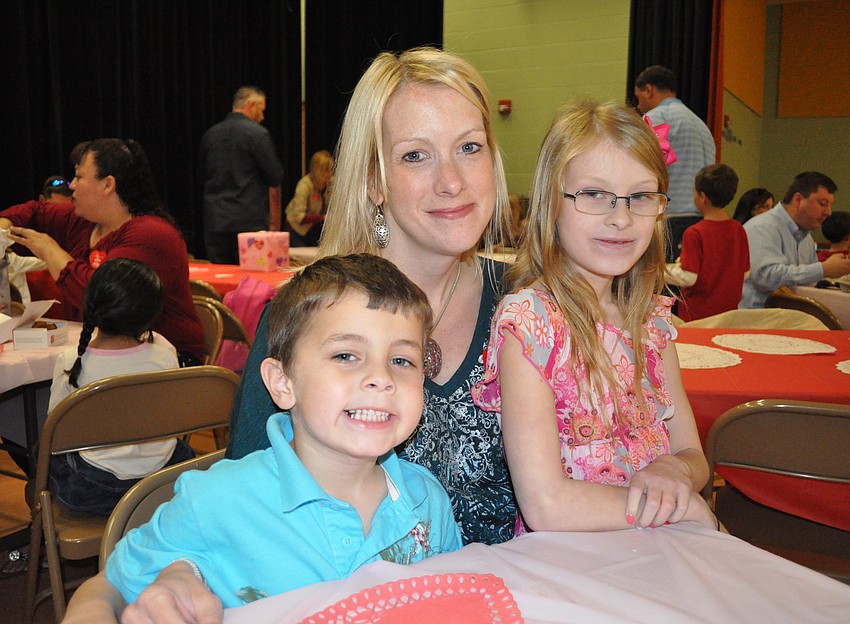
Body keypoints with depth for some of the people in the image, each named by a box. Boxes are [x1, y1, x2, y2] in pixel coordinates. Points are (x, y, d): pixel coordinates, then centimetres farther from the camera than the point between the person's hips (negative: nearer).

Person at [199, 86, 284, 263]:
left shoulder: (209, 134, 10)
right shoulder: (257, 133, -6)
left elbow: (203, 174, 18)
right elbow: (275, 179, -6)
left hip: (214, 221, 5)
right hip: (250, 221, -5)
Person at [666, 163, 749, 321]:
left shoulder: (695, 233, -17)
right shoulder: (739, 230, 0)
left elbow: (688, 277, -18)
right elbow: (745, 273, 8)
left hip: (697, 314, -5)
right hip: (729, 312, 6)